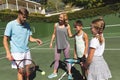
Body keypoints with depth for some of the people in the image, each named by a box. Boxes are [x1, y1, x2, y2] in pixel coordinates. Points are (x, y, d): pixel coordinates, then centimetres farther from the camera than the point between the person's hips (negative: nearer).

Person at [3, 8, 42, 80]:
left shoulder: (27, 25, 4)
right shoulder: (11, 24, -9)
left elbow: (30, 38, 9)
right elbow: (5, 40, -8)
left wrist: (36, 40, -13)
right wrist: (8, 53, -15)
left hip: (27, 51, 5)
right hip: (17, 52, -5)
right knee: (21, 70, -1)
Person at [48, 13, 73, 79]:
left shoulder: (67, 26, -7)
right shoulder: (56, 25, -1)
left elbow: (70, 35, -3)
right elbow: (54, 34, 8)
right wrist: (51, 42, 10)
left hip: (65, 45, -2)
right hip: (57, 45, 2)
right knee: (56, 59, 11)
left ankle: (69, 73, 24)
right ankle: (54, 73, 28)